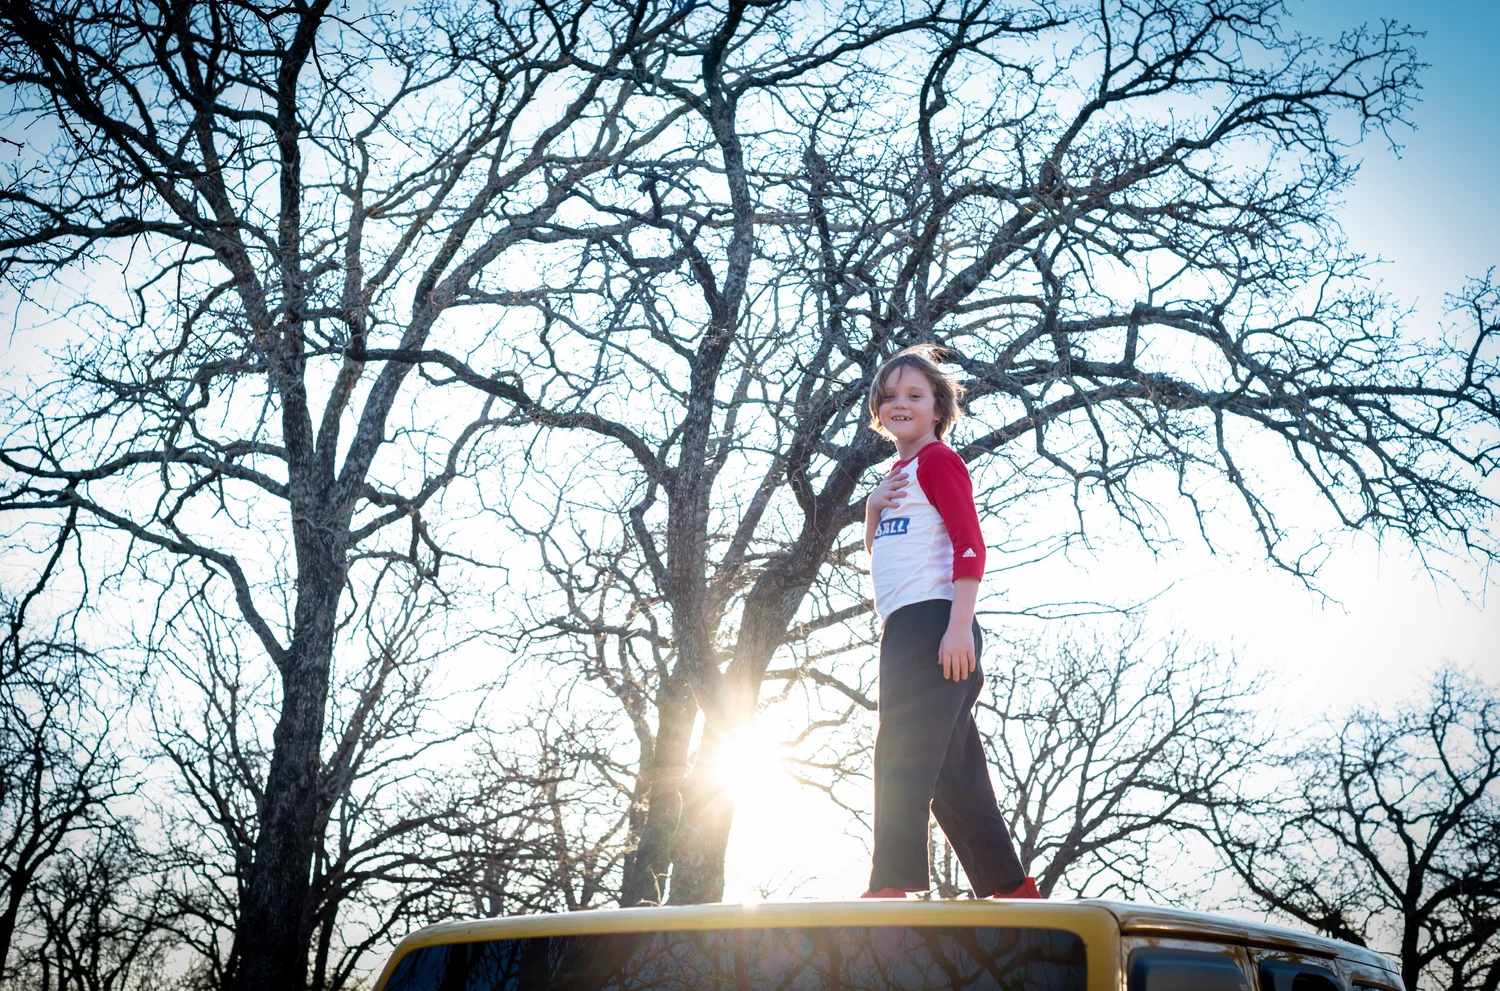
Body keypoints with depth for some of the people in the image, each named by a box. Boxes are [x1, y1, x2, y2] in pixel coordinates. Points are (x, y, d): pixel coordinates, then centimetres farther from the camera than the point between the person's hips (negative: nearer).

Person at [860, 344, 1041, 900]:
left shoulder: (937, 459, -3)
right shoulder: (899, 473, 23)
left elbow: (970, 542, -14)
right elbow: (876, 551, 28)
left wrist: (959, 626, -23)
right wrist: (873, 506, 7)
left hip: (932, 623, -10)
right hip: (905, 629, 10)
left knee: (902, 755, -17)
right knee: (952, 771, 10)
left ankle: (892, 884, -20)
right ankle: (1010, 887, 16)